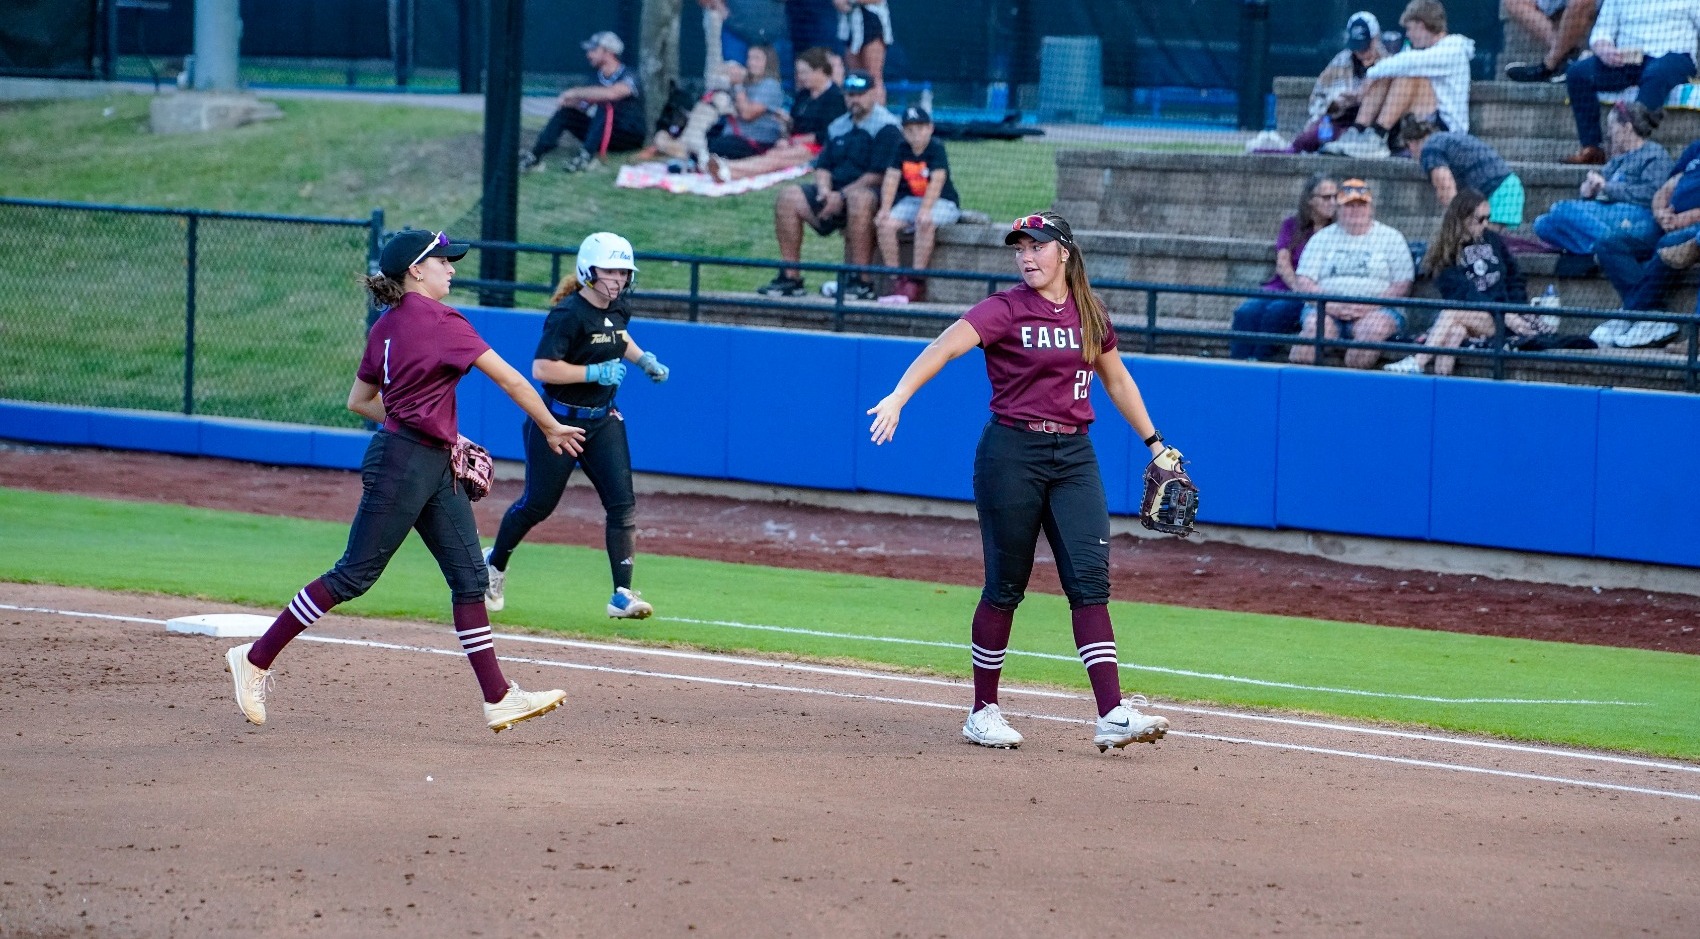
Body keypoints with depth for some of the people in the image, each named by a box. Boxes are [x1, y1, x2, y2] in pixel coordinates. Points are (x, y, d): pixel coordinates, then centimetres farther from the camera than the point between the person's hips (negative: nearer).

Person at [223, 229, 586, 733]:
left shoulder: (386, 326, 11)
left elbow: (360, 400, 18)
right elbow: (508, 378, -12)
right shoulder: (439, 320, -15)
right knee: (354, 575, -2)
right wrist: (551, 428, -2)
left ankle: (498, 698, 4)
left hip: (438, 468, 10)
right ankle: (256, 658, 7)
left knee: (469, 577, 5)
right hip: (401, 464, -10)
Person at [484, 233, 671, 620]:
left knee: (622, 502, -7)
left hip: (604, 421, 6)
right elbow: (542, 369, -27)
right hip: (560, 422, -6)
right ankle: (495, 563, 33)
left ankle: (622, 594, -8)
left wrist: (644, 360, 11)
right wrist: (597, 373, -26)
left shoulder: (617, 309, 4)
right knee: (538, 503, 6)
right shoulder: (569, 315, -20)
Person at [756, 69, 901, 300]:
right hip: (835, 193, 8)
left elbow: (878, 175, -15)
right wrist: (824, 189, -5)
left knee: (859, 199, -42)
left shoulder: (886, 127, -7)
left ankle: (861, 282, -40)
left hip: (874, 193, -8)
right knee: (789, 198, -9)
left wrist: (842, 196, -17)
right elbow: (823, 166, 19)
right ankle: (791, 277, -12)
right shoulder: (838, 127, 19)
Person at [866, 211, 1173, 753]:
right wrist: (898, 397, -37)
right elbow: (945, 347, -22)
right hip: (1012, 453, -4)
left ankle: (1112, 715, -14)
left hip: (1074, 456, 4)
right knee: (1005, 585, 2)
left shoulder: (1091, 316, 9)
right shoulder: (1006, 310, -7)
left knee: (1089, 578, -7)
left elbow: (1117, 381, 24)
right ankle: (983, 713, 16)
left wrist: (1153, 442, 23)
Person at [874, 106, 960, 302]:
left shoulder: (936, 148, -12)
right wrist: (885, 209, -20)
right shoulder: (902, 150, 3)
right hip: (911, 201, 5)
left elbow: (937, 180, -25)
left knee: (925, 223, -37)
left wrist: (925, 209, -37)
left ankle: (916, 282, -30)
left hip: (943, 202, -5)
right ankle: (898, 280, -16)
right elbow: (891, 179, -5)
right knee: (885, 224, -20)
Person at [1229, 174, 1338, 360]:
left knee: (1275, 312, -34)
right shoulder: (1291, 225, 16)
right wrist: (1299, 288, -13)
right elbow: (1283, 265, 6)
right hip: (1281, 287, 3)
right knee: (1246, 312, -27)